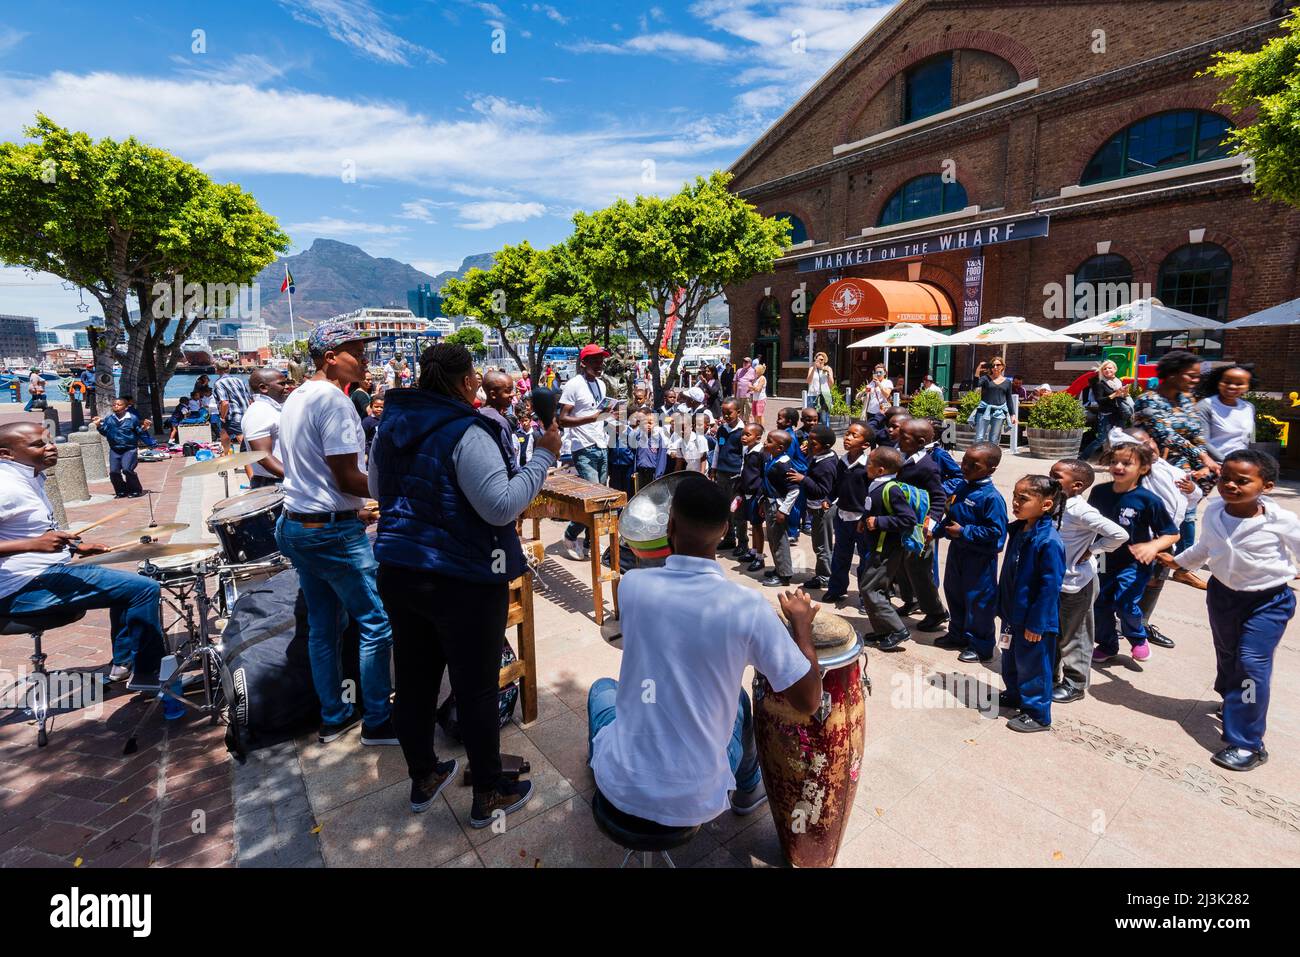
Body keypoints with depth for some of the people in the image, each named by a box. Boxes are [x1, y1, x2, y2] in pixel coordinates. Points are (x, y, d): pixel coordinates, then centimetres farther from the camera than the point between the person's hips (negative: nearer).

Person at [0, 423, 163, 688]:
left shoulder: (31, 477, 11)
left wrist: (76, 546, 13)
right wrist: (35, 544, -38)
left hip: (47, 571, 11)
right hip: (27, 587, -11)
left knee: (127, 584, 25)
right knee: (145, 588, -15)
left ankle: (124, 662, 26)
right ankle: (147, 674, -3)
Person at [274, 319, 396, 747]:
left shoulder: (294, 399, 13)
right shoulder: (333, 399, -17)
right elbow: (348, 479, -21)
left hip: (295, 524, 10)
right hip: (333, 533, -10)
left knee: (322, 627, 16)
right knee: (376, 623, 1)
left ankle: (333, 716, 28)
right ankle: (377, 722, 12)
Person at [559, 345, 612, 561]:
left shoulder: (601, 384, 14)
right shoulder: (574, 385, -10)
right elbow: (562, 420, -14)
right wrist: (589, 418, -25)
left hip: (601, 448, 8)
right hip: (584, 450, -8)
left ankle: (589, 541, 19)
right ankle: (570, 535, 9)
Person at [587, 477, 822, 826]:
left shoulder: (632, 585, -14)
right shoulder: (748, 607, -20)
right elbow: (809, 702, -11)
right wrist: (801, 623, 2)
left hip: (621, 786, 1)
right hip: (699, 802, 0)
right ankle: (747, 790, 53)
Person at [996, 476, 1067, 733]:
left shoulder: (1049, 541, -25)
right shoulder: (1018, 530, 1)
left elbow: (1050, 586, -23)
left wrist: (1036, 624, -19)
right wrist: (1003, 606, 16)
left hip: (1034, 620, -9)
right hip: (1013, 613, 9)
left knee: (1032, 665, 7)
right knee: (1010, 659, 24)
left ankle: (1038, 714, 24)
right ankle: (1014, 695, 44)